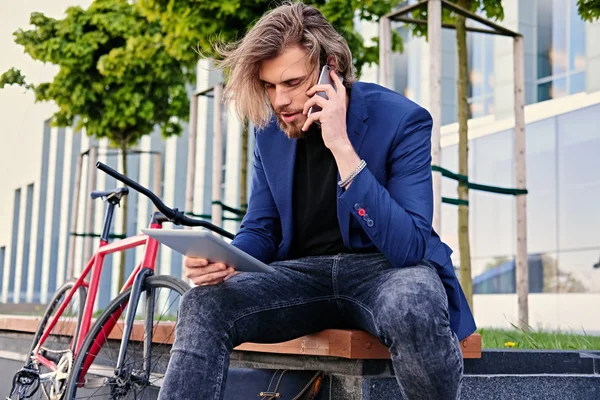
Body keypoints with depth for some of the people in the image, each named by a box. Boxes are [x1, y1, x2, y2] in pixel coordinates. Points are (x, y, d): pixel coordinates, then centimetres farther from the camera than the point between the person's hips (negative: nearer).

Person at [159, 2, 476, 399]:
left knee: (412, 308, -38)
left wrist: (342, 147, -29)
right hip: (304, 273, 4)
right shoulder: (271, 129, 3)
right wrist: (222, 261, -15)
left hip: (388, 267, -3)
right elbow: (260, 230, 10)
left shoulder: (401, 119, -14)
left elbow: (409, 247, -23)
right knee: (203, 305, -21)